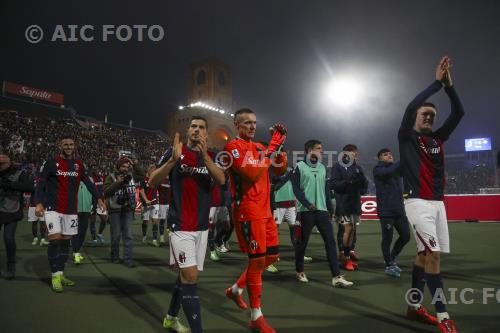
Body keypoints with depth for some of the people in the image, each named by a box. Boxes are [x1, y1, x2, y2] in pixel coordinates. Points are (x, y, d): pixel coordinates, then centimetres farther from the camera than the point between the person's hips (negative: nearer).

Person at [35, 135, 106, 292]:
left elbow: (88, 182, 11)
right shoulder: (51, 162, -5)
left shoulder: (78, 164, 8)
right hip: (53, 208, -5)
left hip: (71, 210, 5)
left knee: (65, 241, 9)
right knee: (55, 239, -12)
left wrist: (98, 198, 3)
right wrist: (39, 203, -17)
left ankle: (60, 274, 19)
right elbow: (41, 184, -5)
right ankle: (56, 276, -4)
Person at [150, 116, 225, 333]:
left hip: (202, 226, 5)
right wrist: (173, 159, -24)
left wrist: (205, 157, -26)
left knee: (187, 275, 14)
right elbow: (152, 182, -9)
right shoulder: (175, 152, -3)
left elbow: (221, 180, -12)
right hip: (181, 225, -5)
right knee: (190, 275, -13)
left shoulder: (211, 157, 7)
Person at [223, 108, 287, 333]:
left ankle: (236, 289, 33)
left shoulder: (260, 147, 16)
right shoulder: (233, 147, -10)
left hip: (265, 211, 9)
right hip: (248, 212, -9)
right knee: (257, 260, -6)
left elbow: (280, 170, 14)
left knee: (271, 256, 14)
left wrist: (278, 146, 3)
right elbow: (251, 174, -22)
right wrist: (270, 150, -14)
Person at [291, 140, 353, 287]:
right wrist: (308, 204, -18)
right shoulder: (299, 167, -1)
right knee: (302, 242, 5)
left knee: (330, 241, -4)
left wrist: (330, 208, 13)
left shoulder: (322, 168, 16)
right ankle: (299, 271, 24)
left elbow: (326, 190, 18)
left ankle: (336, 276, -4)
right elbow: (296, 189, -8)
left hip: (322, 210, 5)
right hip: (306, 210, -5)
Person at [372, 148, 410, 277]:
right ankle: (389, 266, 18)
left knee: (405, 236, 10)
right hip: (386, 210, -6)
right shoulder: (378, 169, -4)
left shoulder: (396, 167, 17)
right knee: (387, 238, 2)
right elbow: (389, 171, -24)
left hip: (399, 209, 6)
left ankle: (392, 259, 30)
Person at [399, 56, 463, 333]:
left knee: (425, 255, 9)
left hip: (438, 203, 7)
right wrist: (437, 82, -12)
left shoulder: (438, 138, 16)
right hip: (418, 203, -6)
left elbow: (458, 113, 8)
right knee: (433, 254, -13)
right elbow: (410, 107, -16)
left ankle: (414, 307, 20)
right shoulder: (406, 137, 0)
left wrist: (449, 85, -4)